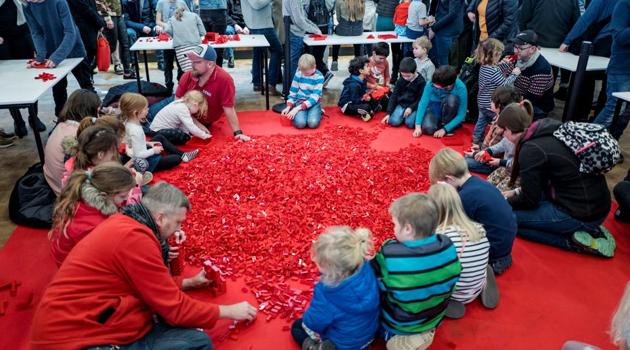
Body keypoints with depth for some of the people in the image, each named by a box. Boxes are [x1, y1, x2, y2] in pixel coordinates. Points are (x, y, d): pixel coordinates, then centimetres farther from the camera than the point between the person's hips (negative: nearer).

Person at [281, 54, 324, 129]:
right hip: (300, 102, 1)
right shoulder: (298, 74, -2)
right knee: (300, 123, -29)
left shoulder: (319, 77, -10)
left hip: (313, 103, -1)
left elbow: (314, 97, -15)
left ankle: (318, 112, 3)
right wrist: (288, 107, -9)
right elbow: (292, 92, 7)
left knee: (313, 123, -30)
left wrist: (297, 108, -22)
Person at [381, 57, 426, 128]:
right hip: (401, 104, 3)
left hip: (414, 106, -3)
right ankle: (403, 115, 8)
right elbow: (394, 97, 2)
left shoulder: (421, 82, -8)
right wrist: (388, 113, -6)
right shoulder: (400, 81, 1)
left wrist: (411, 108, -21)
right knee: (393, 121, -22)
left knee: (409, 123, -28)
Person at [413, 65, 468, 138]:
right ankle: (438, 122, 4)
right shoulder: (431, 83, -24)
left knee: (452, 99, -34)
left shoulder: (460, 88, -26)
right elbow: (423, 102, -22)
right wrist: (418, 126, -30)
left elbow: (461, 114, -21)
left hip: (450, 112, 0)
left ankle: (445, 123, -10)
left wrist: (444, 129, -27)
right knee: (428, 128, -32)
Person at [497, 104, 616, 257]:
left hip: (582, 214, -9)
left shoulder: (530, 150, -19)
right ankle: (588, 230, 12)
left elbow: (529, 200, -9)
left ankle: (574, 240, -5)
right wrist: (517, 192, 21)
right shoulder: (551, 132, 6)